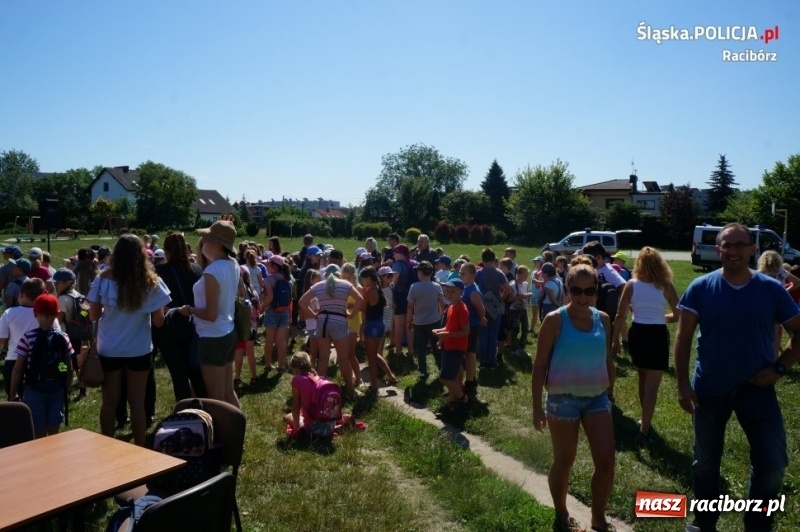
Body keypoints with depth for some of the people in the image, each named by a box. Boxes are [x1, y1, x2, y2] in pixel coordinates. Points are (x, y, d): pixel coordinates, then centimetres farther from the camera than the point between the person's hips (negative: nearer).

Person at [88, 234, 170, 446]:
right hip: (139, 350, 0)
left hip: (109, 350, 1)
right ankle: (139, 448, 18)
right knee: (137, 402, 9)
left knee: (109, 402, 11)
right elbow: (158, 321, -7)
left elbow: (94, 315, -2)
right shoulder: (151, 282, -10)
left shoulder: (104, 279, -9)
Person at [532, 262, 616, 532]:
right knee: (564, 462, 10)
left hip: (597, 397, 4)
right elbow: (540, 364, -8)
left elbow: (608, 361, 13)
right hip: (564, 399, -4)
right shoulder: (555, 320, -11)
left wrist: (611, 394, 15)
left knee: (606, 462, 4)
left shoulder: (603, 319, 2)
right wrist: (537, 406, -9)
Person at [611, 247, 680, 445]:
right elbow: (678, 316, -3)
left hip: (637, 333, 2)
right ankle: (644, 430, -5)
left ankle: (645, 420, 36)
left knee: (643, 379, 22)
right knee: (652, 385, 1)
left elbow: (620, 315, -6)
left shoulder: (631, 285, -4)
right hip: (658, 335, -2)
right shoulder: (666, 286, -6)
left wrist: (615, 339, 2)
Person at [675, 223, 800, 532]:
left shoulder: (772, 289, -4)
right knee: (705, 462, 13)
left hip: (757, 388, 1)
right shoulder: (700, 288, -6)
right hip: (709, 389, 0)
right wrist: (683, 384, -11)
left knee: (773, 462, 1)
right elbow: (683, 337, -6)